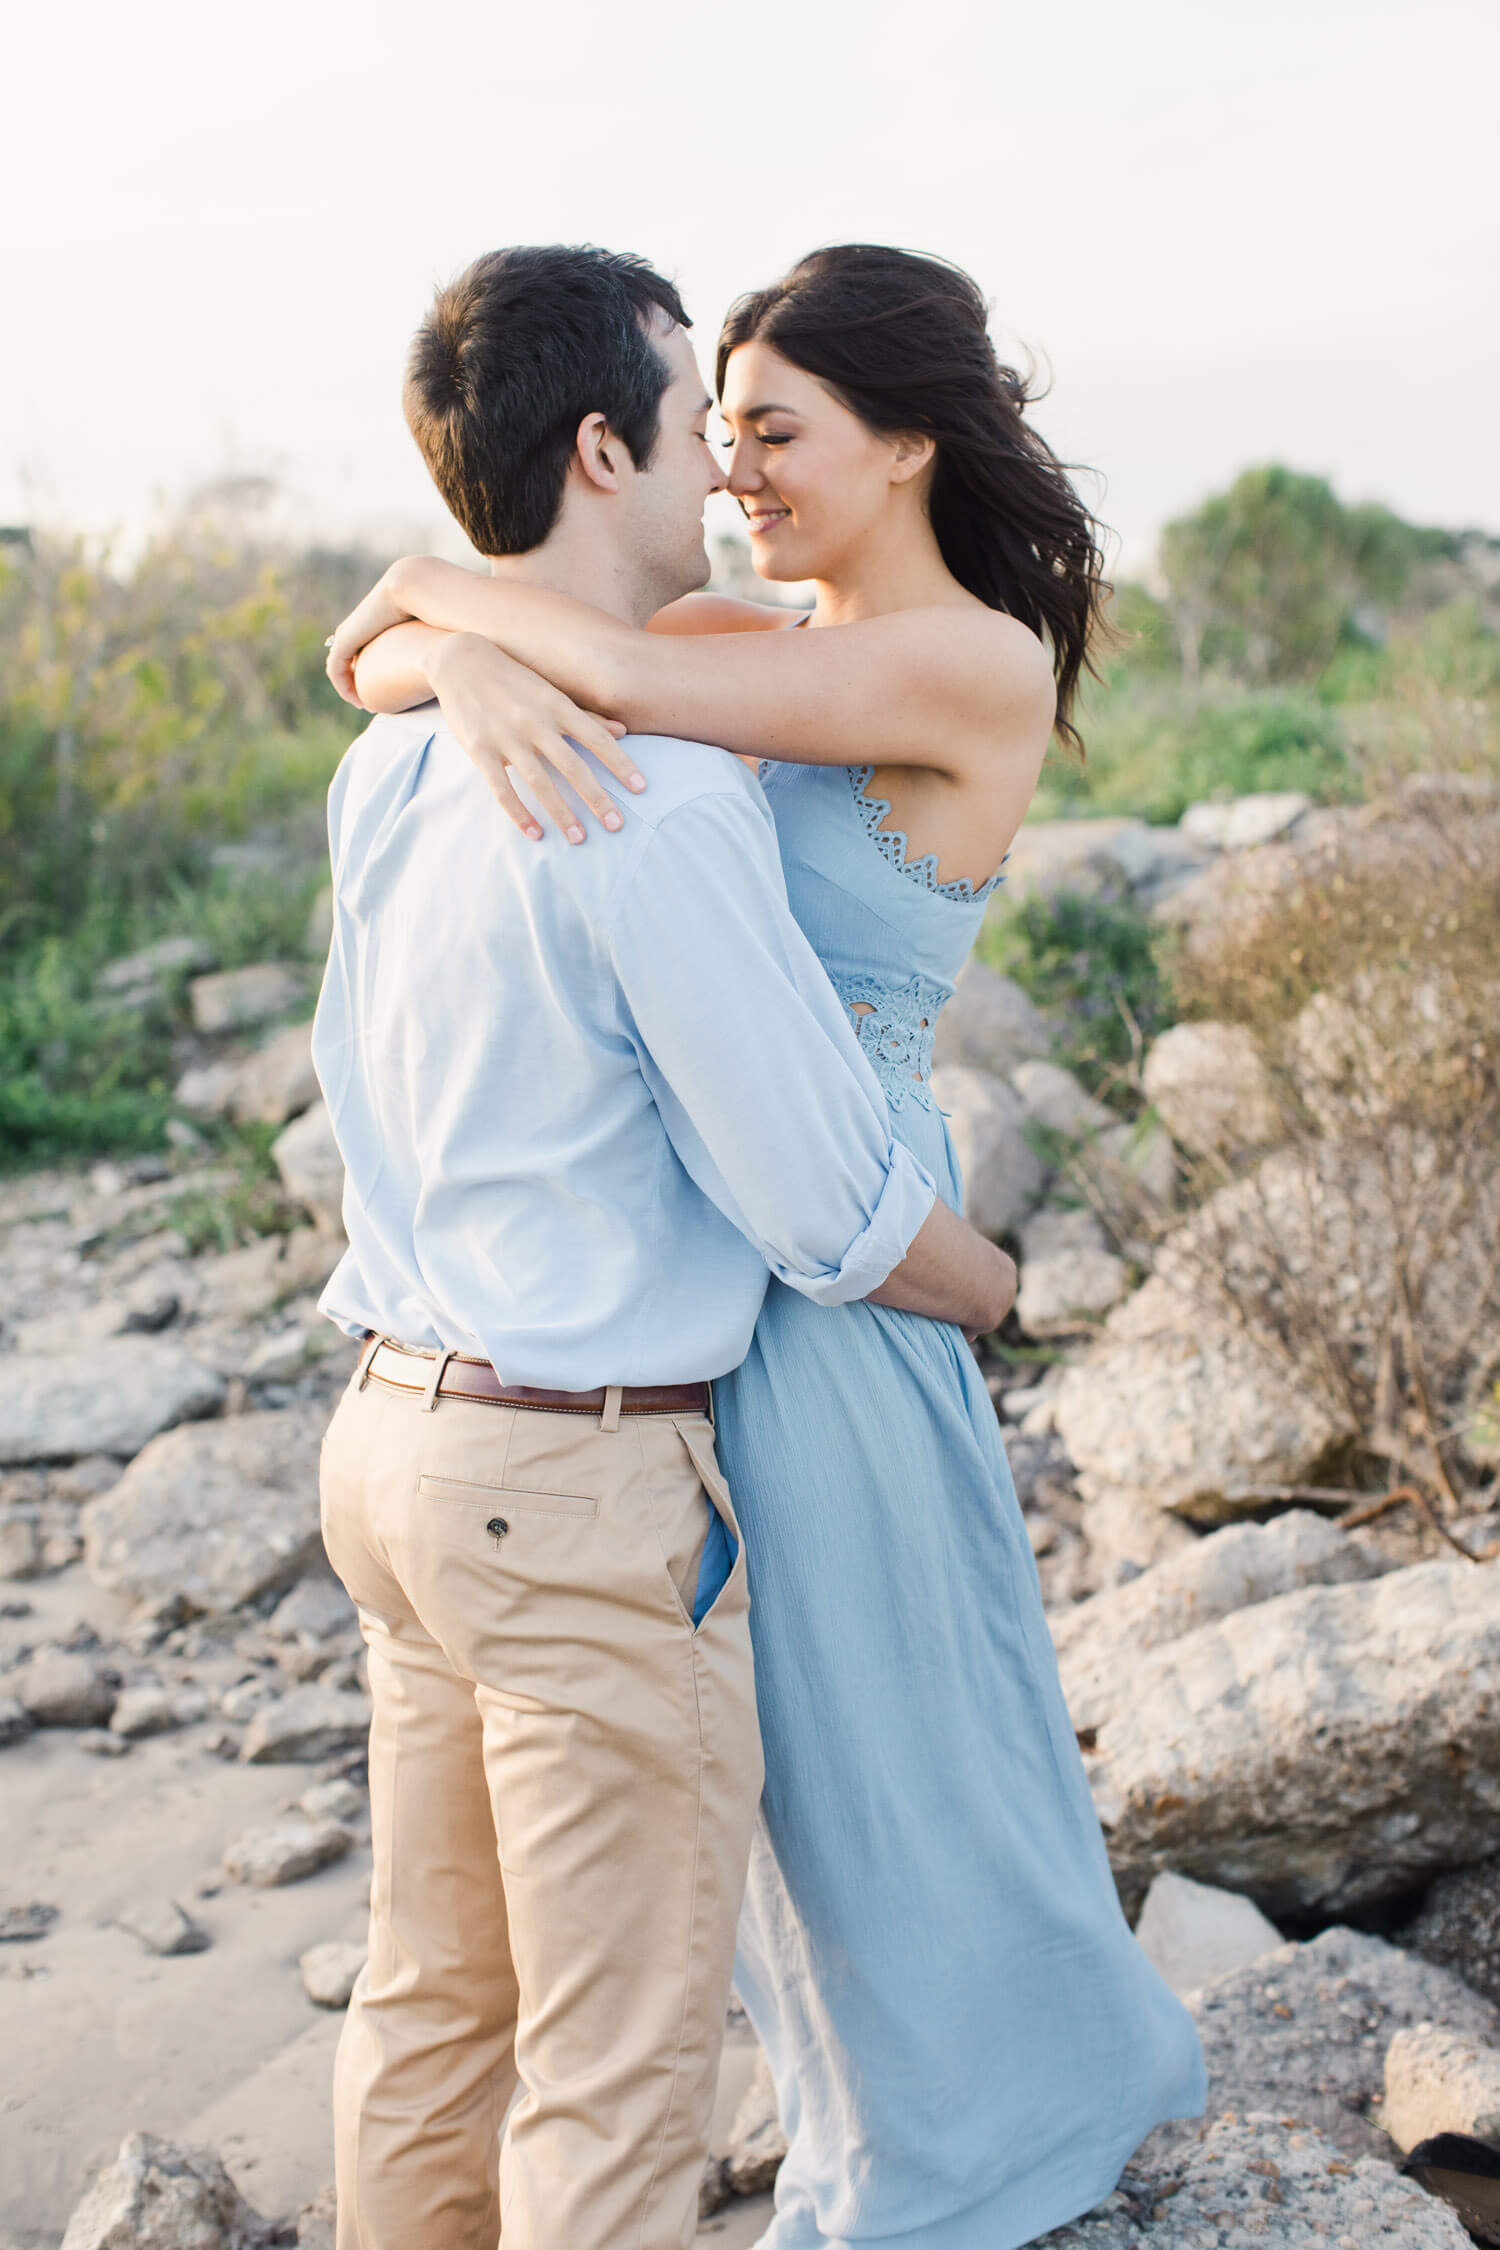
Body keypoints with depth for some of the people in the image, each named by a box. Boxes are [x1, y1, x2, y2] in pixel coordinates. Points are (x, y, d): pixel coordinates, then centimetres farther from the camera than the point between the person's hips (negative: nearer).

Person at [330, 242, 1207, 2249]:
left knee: (876, 1706, 10)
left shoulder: (981, 668, -15)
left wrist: (437, 590, -11)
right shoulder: (751, 645, 7)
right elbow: (381, 657, -1)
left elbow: (635, 682, -29)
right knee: (800, 1704, 22)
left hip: (830, 1249, -8)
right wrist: (474, 668, -25)